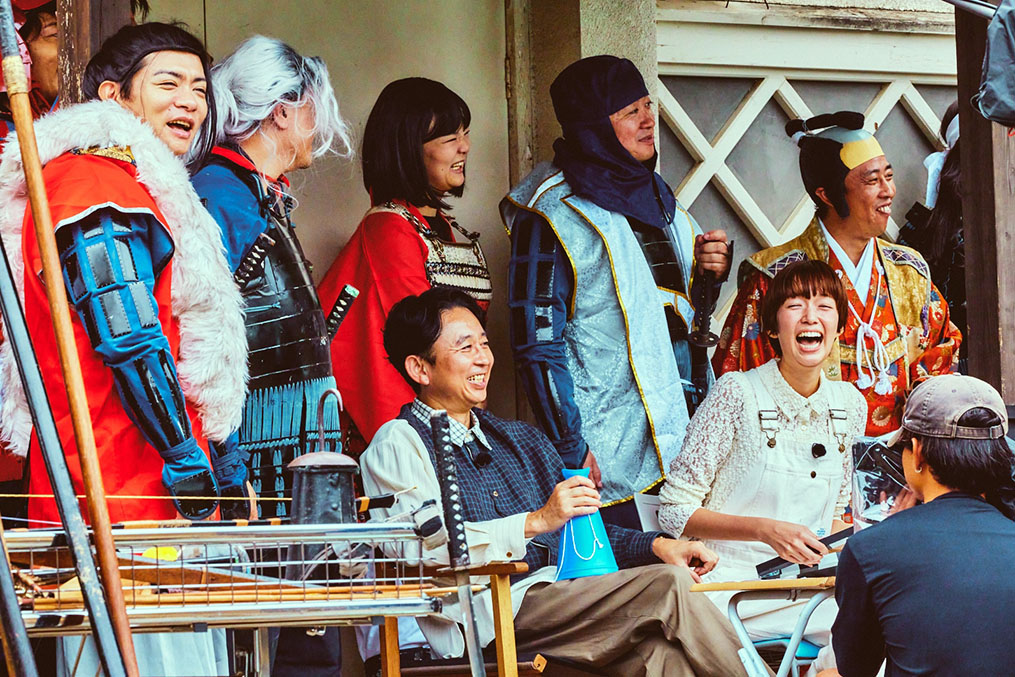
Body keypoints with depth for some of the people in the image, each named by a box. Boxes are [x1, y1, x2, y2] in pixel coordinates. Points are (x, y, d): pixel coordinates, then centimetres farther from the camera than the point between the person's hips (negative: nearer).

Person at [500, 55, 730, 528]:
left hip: (682, 429, 7)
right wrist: (571, 452, -16)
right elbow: (537, 344, -11)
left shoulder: (654, 196, 16)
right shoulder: (552, 215, -8)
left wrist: (709, 272, 4)